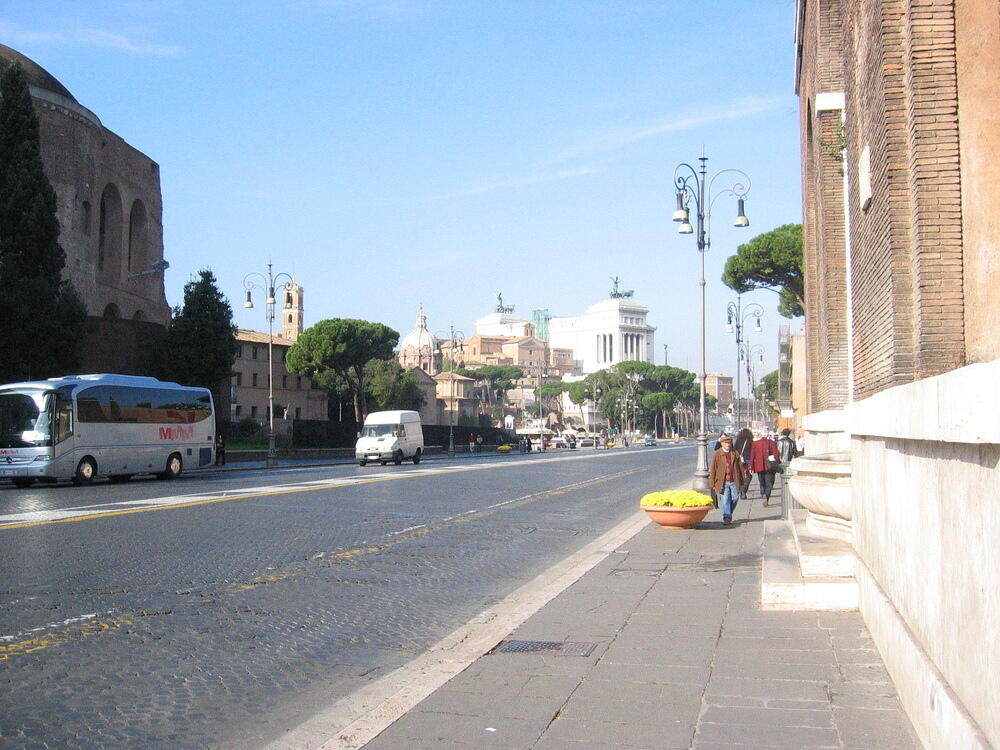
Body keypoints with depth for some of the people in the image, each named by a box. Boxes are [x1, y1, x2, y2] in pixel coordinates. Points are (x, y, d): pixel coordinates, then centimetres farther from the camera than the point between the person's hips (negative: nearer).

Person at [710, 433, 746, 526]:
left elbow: (740, 467, 12)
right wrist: (713, 483, -1)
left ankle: (729, 514, 28)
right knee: (725, 500, -4)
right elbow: (713, 469, 1)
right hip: (723, 482, -2)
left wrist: (741, 481, 9)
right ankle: (726, 518, 3)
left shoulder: (735, 454, 8)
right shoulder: (716, 455, 1)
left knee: (735, 498, 4)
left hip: (734, 482, 2)